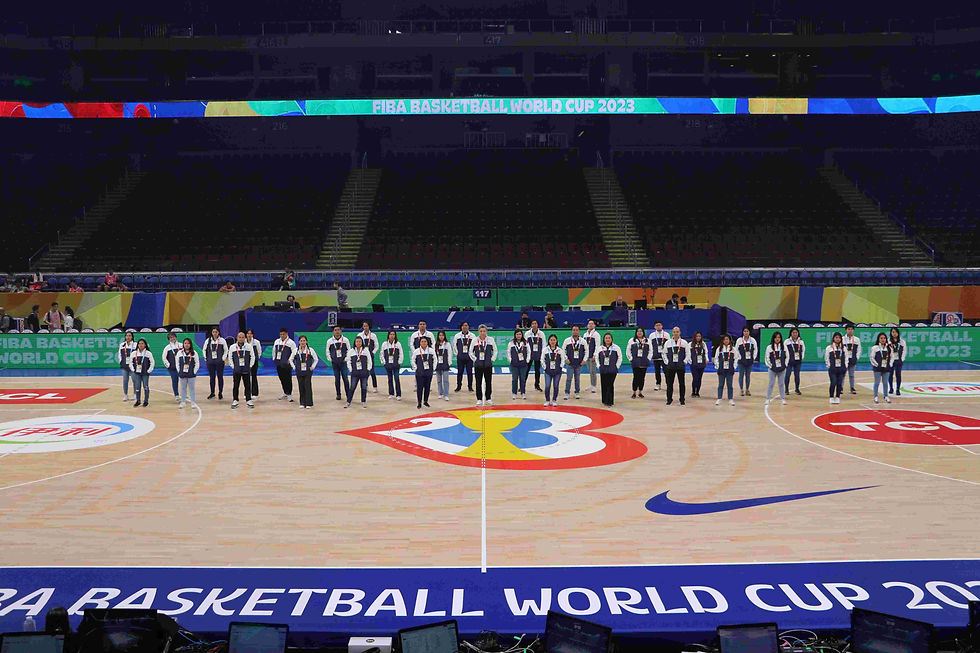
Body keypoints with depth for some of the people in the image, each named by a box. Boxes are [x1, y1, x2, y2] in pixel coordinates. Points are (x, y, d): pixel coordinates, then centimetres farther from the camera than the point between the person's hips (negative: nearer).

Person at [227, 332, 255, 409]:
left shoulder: (249, 346, 2)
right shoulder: (232, 347, 4)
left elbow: (252, 356, 9)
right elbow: (230, 357, 11)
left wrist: (250, 366, 3)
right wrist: (233, 366, 4)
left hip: (246, 370, 0)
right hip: (236, 370, 0)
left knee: (248, 385, 2)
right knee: (235, 386, 3)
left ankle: (248, 400, 10)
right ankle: (235, 401, 12)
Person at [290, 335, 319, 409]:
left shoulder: (310, 350, 0)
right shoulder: (296, 350, 4)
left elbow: (316, 359, 9)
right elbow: (291, 359, 16)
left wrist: (312, 367, 0)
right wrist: (294, 367, 6)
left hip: (308, 372, -2)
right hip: (299, 372, 2)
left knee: (308, 387, -6)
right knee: (301, 387, 4)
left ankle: (308, 403, 1)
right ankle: (302, 403, 12)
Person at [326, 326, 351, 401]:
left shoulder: (345, 340, 1)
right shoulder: (329, 341, 4)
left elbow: (349, 350, 7)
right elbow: (327, 351, 13)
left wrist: (346, 358, -1)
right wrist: (330, 359, 5)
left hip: (343, 362, -1)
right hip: (334, 363, 1)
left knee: (345, 378, -5)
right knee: (337, 379, 5)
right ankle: (338, 394, 13)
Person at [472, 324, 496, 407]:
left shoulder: (490, 340, 1)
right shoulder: (475, 340, 0)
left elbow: (495, 350, 10)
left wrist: (492, 359, 1)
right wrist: (475, 359, -1)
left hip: (488, 365, 0)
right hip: (478, 365, 0)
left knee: (488, 382, 4)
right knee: (478, 383, 3)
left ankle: (488, 399, 14)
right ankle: (479, 399, 11)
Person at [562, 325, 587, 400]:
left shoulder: (583, 340, 2)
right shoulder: (567, 340, -2)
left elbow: (586, 350, 11)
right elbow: (562, 350, 5)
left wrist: (584, 360, 3)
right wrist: (566, 359, -2)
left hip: (579, 363, 2)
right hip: (570, 363, -1)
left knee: (577, 379, 9)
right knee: (569, 378, -3)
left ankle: (577, 393, 19)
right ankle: (567, 393, 4)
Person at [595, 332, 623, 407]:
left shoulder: (616, 348, 0)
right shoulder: (600, 348, 6)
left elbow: (620, 358, 8)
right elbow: (596, 357, 17)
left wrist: (616, 366, 2)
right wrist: (598, 366, 9)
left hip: (612, 371, -2)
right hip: (603, 370, 3)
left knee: (610, 385, -7)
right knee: (604, 385, 6)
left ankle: (610, 401, -2)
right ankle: (604, 401, 18)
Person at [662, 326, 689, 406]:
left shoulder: (684, 342, 3)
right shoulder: (668, 342, 5)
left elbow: (688, 353, 7)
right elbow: (664, 353, 13)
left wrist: (684, 362, -2)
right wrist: (666, 362, 4)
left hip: (681, 366, -1)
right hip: (670, 366, 1)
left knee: (682, 383, 3)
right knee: (669, 383, 2)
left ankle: (682, 400, 12)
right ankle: (669, 399, 11)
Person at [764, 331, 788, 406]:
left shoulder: (784, 347, 2)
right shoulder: (769, 347, -4)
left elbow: (787, 356, 9)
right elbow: (767, 358, 0)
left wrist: (785, 365, 1)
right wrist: (770, 366, -5)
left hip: (782, 369, 2)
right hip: (772, 369, -2)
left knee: (781, 384, 8)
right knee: (771, 384, 3)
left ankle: (783, 398, 16)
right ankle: (768, 399, 9)